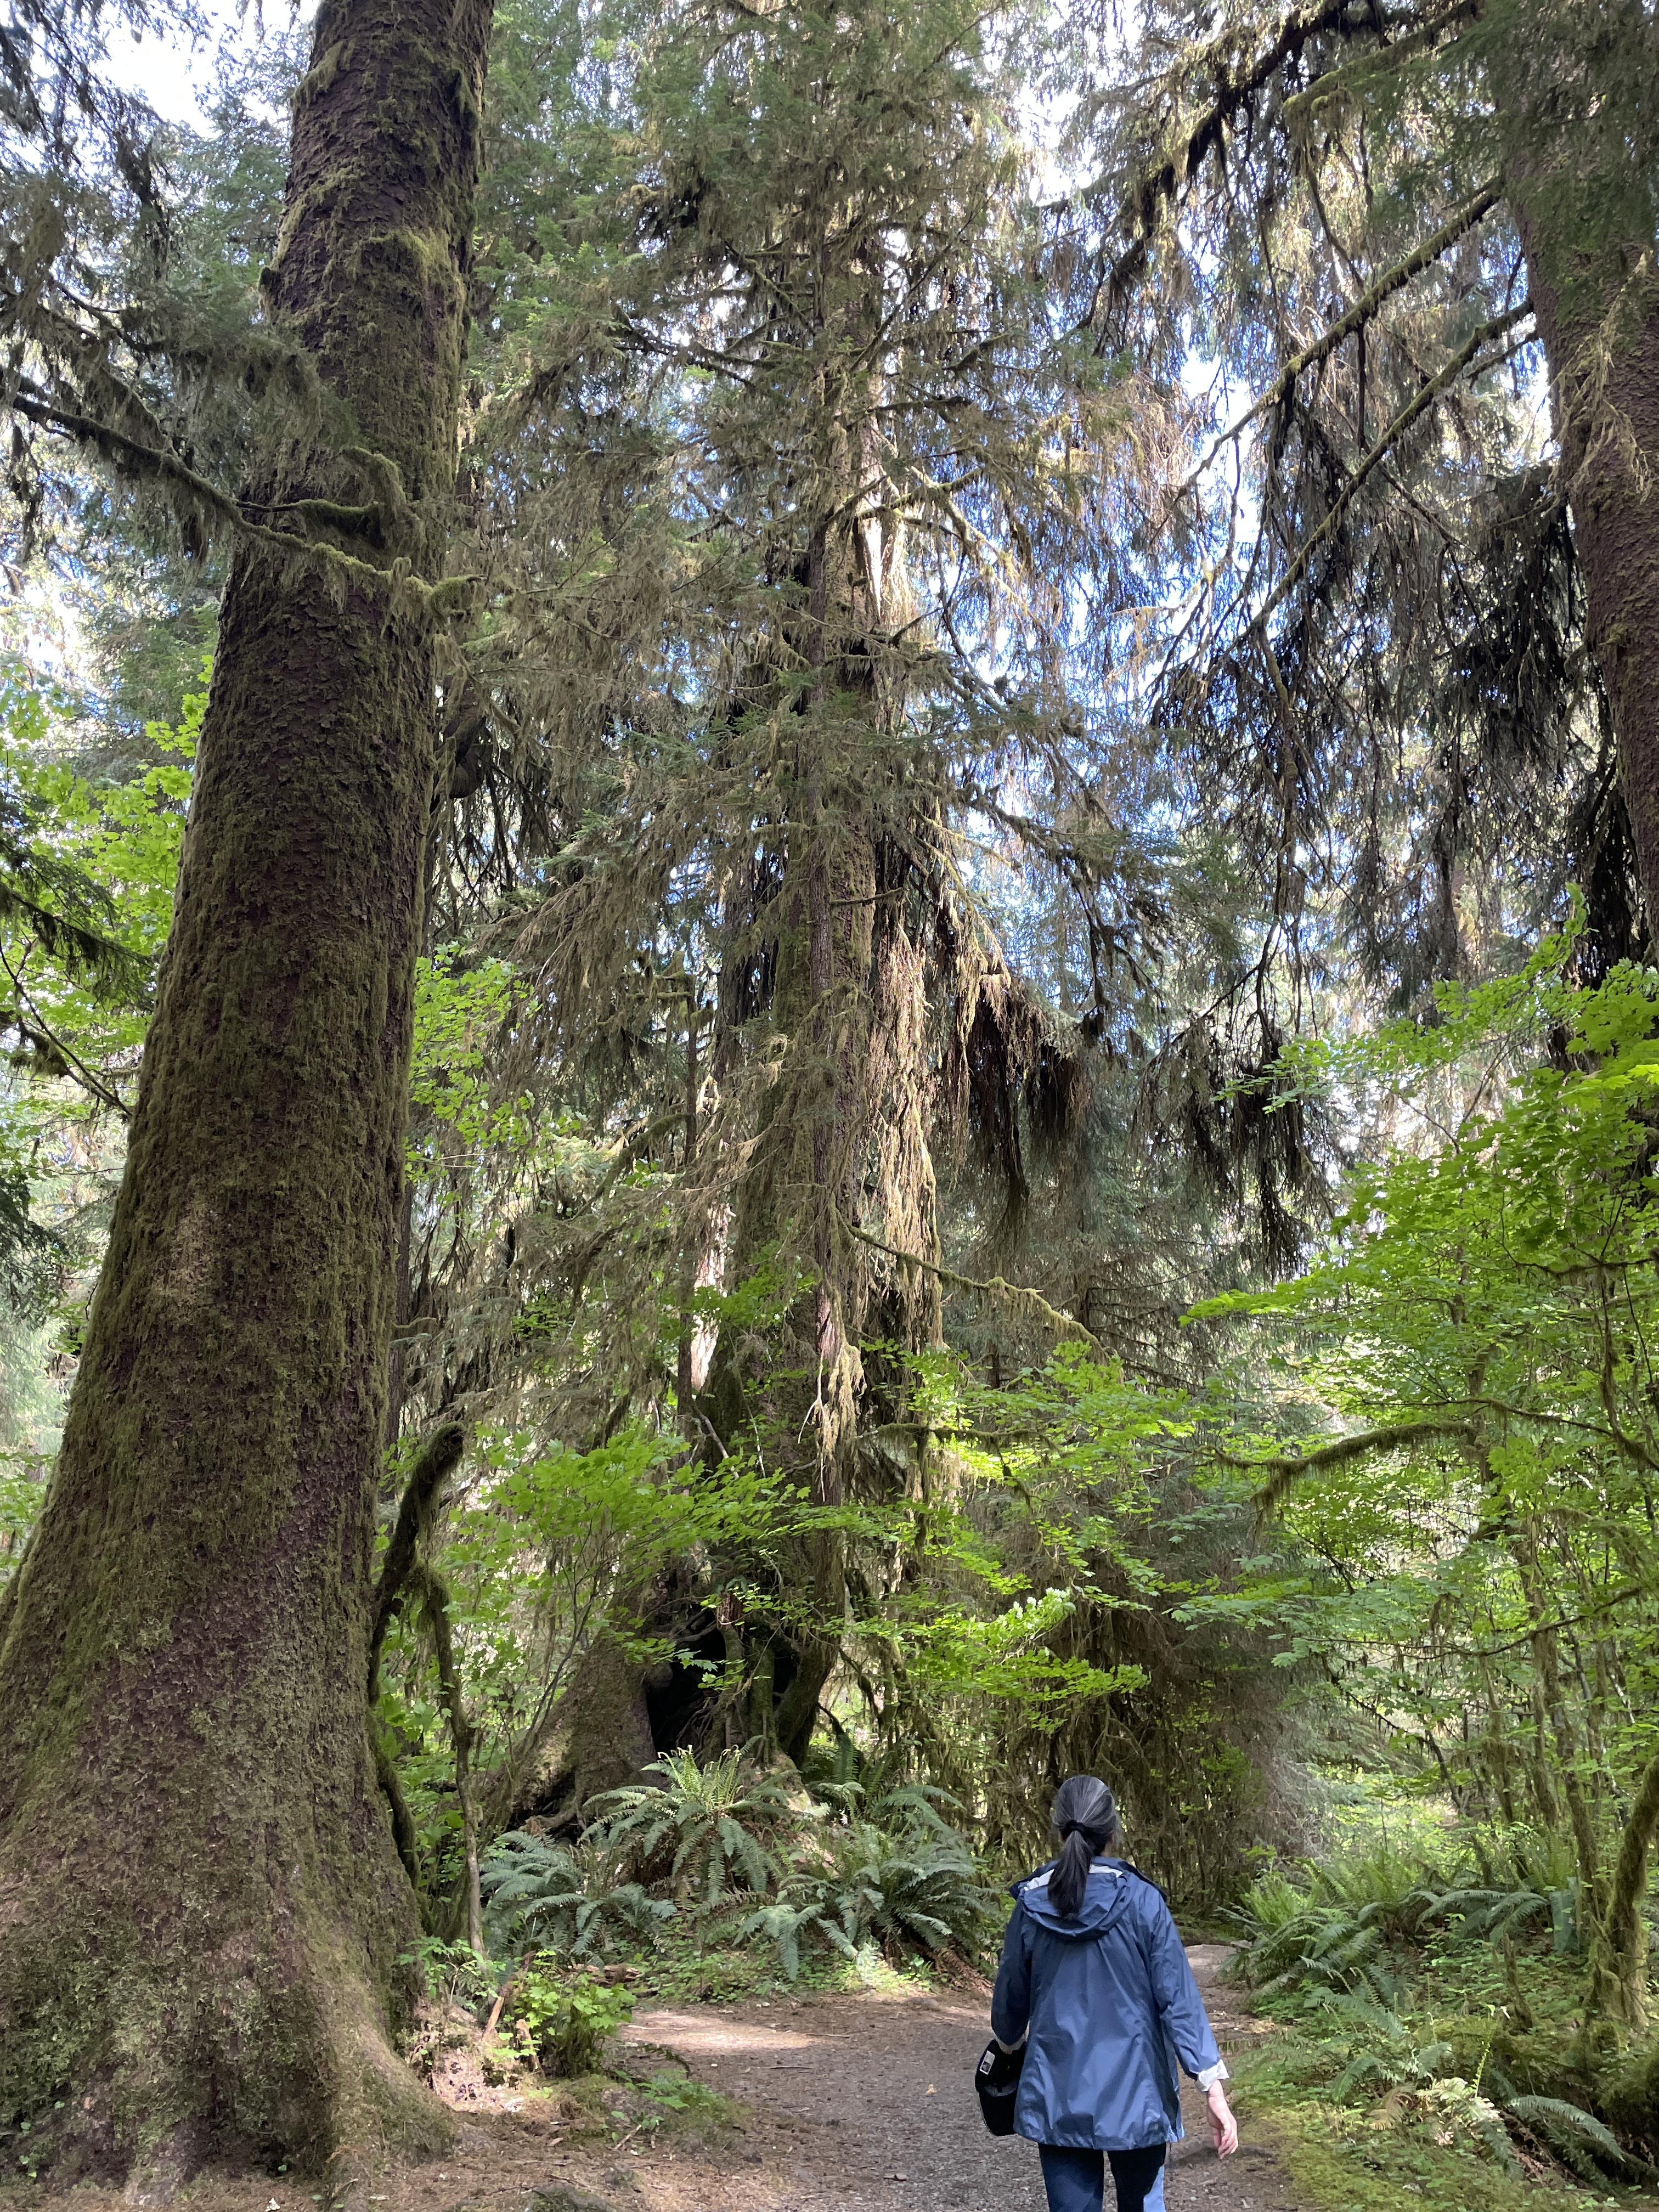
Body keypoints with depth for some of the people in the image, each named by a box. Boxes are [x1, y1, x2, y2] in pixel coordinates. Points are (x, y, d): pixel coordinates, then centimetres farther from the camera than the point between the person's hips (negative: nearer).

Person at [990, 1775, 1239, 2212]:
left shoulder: (1032, 1906, -5)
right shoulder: (1142, 1901, -12)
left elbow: (1010, 1998, 6)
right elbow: (1179, 1999, -13)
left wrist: (1010, 2044, 26)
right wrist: (1214, 2089, -9)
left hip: (1057, 2096, 1)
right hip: (1134, 2094, -1)